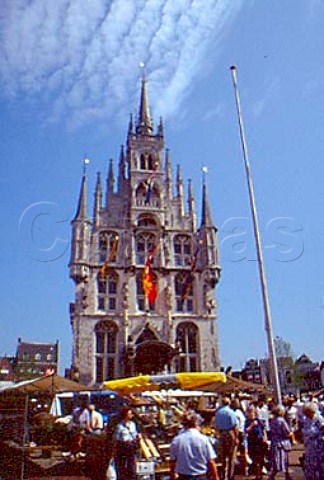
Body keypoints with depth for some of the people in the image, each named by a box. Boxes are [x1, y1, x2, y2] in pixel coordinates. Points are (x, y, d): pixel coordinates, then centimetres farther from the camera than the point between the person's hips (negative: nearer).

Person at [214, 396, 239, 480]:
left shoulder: (218, 412, 4)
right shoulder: (230, 412, -11)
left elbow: (216, 425, 8)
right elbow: (235, 426, -12)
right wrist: (236, 437, -8)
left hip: (221, 434, 4)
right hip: (230, 433, -4)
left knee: (222, 457, 13)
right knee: (231, 457, 5)